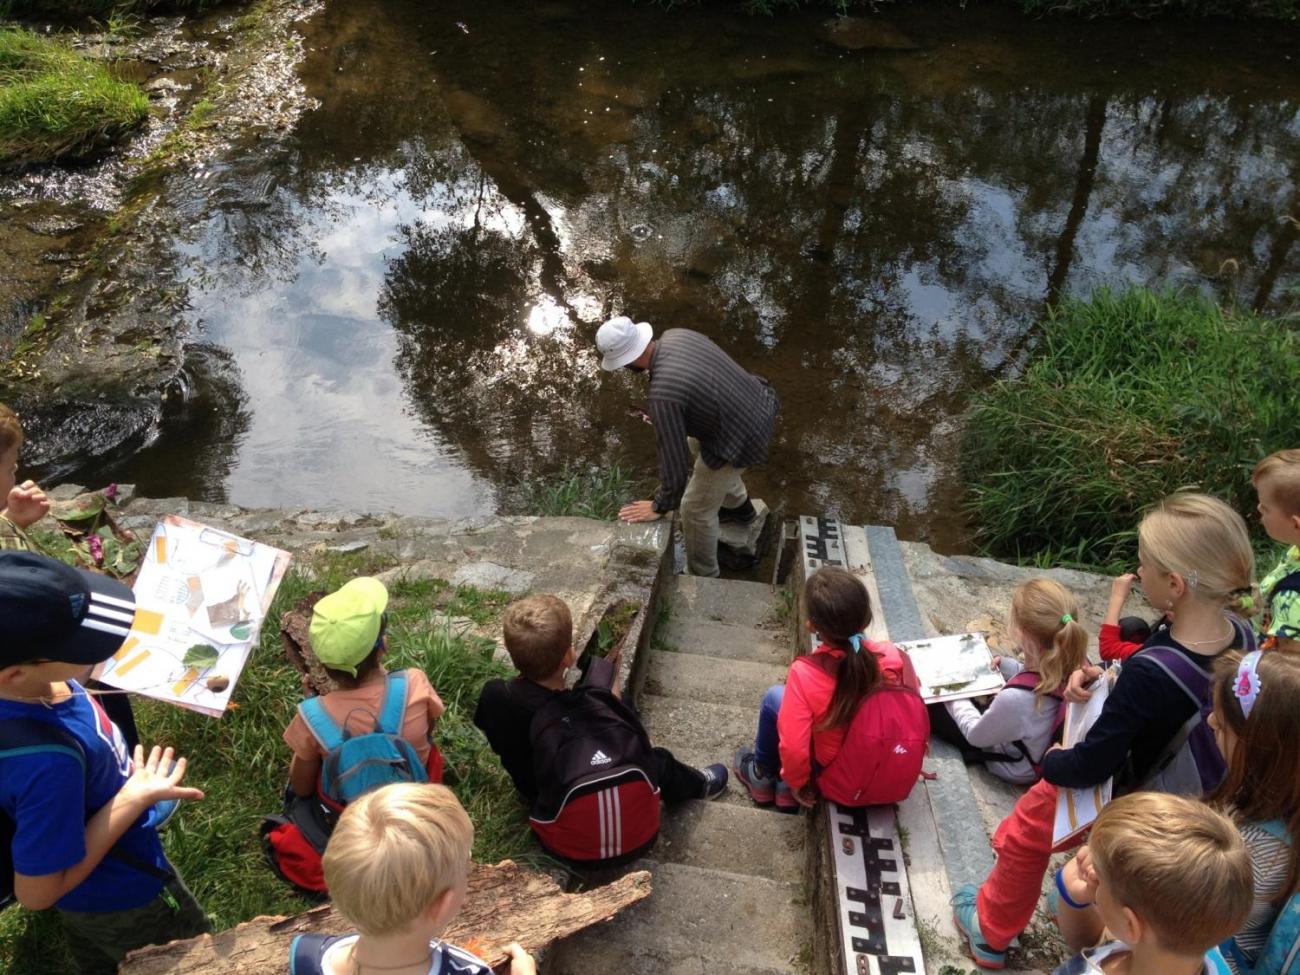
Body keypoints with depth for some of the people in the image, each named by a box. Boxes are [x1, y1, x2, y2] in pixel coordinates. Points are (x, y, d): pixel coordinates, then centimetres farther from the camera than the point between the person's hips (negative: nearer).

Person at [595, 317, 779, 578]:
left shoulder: (664, 394, -31)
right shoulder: (675, 335, -7)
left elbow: (674, 460, -23)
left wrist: (660, 507, -7)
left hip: (742, 439, -8)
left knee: (696, 509, 12)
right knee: (696, 443, 36)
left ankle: (703, 577, 34)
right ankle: (739, 505, 55)